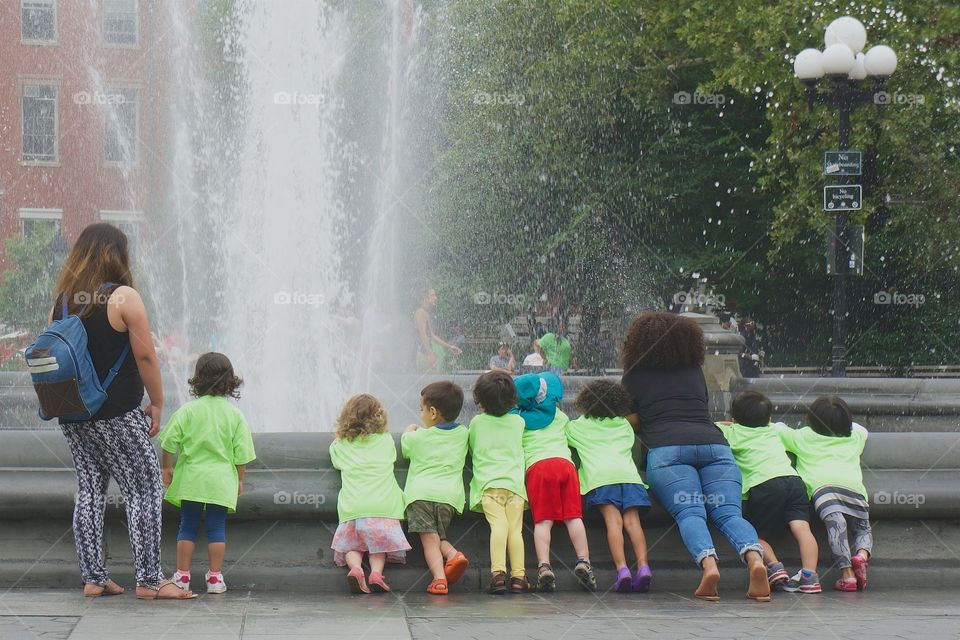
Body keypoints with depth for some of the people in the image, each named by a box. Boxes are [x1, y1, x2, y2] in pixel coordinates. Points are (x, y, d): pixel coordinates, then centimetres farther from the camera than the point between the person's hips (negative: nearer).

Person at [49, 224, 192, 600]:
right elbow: (145, 356, -12)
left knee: (89, 490, 12)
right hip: (117, 415, -6)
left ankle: (92, 578, 11)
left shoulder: (62, 300, 8)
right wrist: (157, 403, -3)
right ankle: (149, 579, -3)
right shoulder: (123, 297, -10)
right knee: (144, 489, 0)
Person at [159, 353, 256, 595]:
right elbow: (241, 452, 2)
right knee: (217, 528, 5)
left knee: (188, 526, 7)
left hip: (191, 479, -1)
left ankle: (182, 575, 8)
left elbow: (170, 441, -3)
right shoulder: (235, 414, 1)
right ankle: (215, 577, 5)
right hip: (221, 481, 1)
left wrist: (167, 467, 12)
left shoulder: (188, 410, -3)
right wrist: (240, 480, 14)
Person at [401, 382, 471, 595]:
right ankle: (453, 554, -15)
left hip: (421, 493, -3)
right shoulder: (463, 434, 15)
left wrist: (409, 431, 50)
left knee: (429, 539, -7)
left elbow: (404, 447, 29)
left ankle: (439, 578, -24)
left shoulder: (419, 437, 8)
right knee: (439, 537, 15)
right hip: (450, 495, 3)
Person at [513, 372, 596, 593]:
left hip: (536, 466, -2)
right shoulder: (560, 417, 26)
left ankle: (544, 566, -23)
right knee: (574, 516, 0)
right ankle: (583, 561, -13)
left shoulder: (516, 418, 17)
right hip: (565, 462, 2)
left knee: (543, 520, -8)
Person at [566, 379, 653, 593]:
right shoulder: (625, 426, 30)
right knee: (632, 521, -8)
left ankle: (622, 568, -30)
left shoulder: (579, 427, 23)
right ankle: (643, 565, -27)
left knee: (613, 521, -14)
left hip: (601, 475, -2)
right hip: (628, 473, 2)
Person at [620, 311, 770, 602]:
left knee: (689, 513, -15)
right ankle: (754, 557, -39)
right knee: (728, 512, -10)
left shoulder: (634, 375, 21)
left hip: (667, 447, -2)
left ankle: (708, 563, -44)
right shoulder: (695, 370, 31)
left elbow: (631, 421, 20)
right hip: (714, 443, 2)